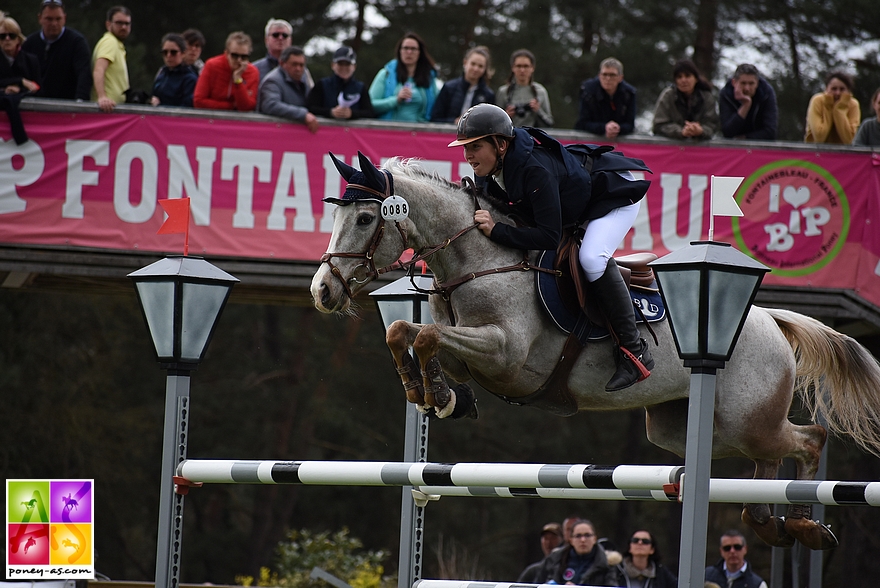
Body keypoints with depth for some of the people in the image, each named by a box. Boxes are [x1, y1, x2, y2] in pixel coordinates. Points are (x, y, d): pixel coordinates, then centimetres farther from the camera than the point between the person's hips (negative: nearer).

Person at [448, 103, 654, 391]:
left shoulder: (535, 170, -41)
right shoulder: (490, 169, -14)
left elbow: (549, 236, -42)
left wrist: (497, 230, -44)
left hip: (615, 199, -10)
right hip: (573, 211, 10)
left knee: (591, 258, -33)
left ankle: (635, 351, -25)